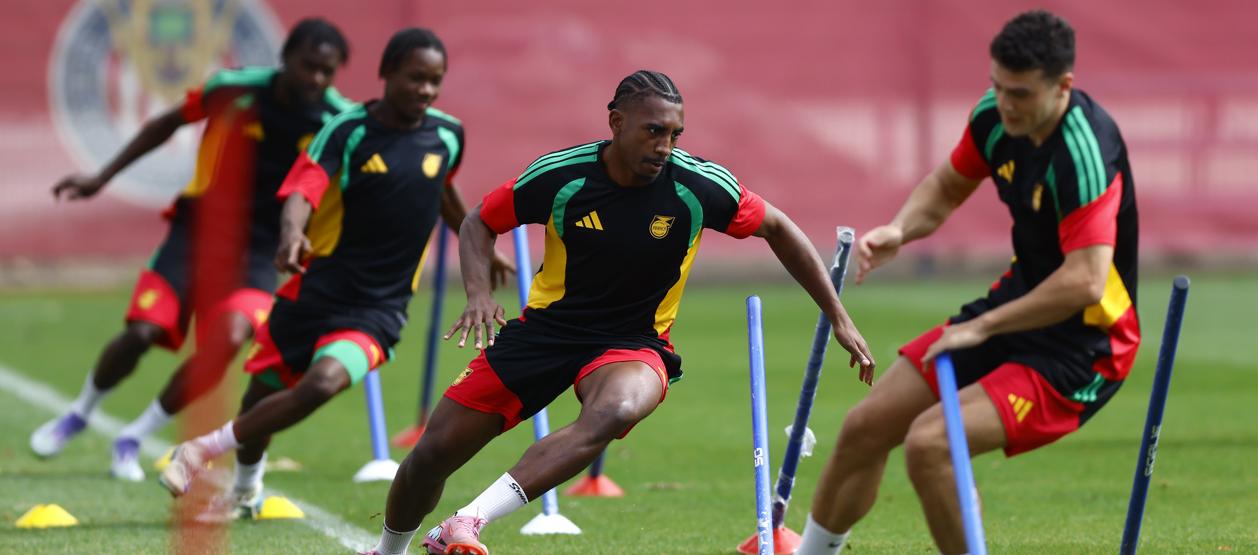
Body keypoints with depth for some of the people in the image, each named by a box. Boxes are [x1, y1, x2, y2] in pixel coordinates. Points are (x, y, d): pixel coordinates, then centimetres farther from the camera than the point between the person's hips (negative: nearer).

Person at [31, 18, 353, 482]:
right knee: (143, 332, -14)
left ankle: (134, 438, -6)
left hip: (255, 251, 0)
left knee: (229, 339, -26)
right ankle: (80, 413, 19)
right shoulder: (235, 89, -11)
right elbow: (168, 124, 5)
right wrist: (103, 178, 6)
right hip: (197, 230, 0)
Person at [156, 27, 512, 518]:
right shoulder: (347, 132, -10)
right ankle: (246, 487, 44)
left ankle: (204, 450, -11)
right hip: (317, 289, -1)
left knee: (323, 382, -26)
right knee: (264, 393, 12)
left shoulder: (447, 135, 3)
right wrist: (291, 235, -47)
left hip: (379, 309, 1)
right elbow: (301, 192, -25)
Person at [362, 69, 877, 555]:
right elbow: (478, 223, 3)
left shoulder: (699, 185, -14)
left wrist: (839, 318, 3)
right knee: (435, 451, -3)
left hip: (633, 344, -1)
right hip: (545, 329, 1)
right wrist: (478, 293, -17)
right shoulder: (559, 175, -14)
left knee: (616, 410, -39)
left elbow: (778, 229, 2)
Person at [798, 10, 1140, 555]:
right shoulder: (994, 117, -4)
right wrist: (899, 230, -6)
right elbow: (946, 186, 16)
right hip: (1019, 301, 8)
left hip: (1081, 347, -8)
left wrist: (982, 328, -28)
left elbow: (1084, 282, -37)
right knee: (866, 427, 10)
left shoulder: (1086, 152, -29)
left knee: (929, 443, -26)